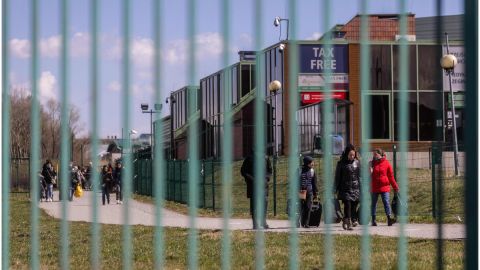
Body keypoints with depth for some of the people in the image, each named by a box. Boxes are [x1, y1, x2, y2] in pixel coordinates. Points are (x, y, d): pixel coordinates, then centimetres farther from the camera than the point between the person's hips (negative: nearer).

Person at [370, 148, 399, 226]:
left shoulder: (386, 163, 0)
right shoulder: (372, 163, 6)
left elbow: (391, 176, 4)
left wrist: (395, 186, 4)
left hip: (384, 187, -2)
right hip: (374, 187, 2)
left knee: (386, 202, -9)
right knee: (373, 203, 8)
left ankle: (389, 218, -15)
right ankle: (373, 220, 15)